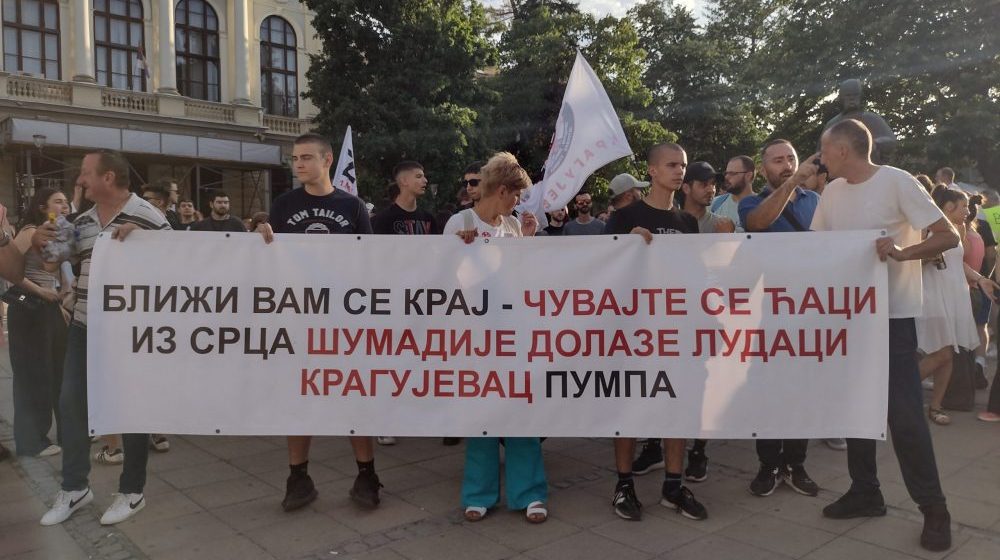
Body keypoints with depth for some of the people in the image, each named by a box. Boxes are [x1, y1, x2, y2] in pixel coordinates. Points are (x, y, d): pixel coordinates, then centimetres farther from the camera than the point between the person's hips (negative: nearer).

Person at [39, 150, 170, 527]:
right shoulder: (83, 221, 10)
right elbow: (57, 263, 20)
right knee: (71, 402, 10)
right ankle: (74, 487, 25)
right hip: (84, 325, 7)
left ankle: (132, 491, 18)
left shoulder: (147, 217, -11)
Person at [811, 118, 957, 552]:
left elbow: (949, 236, -14)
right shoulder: (832, 192, 7)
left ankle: (934, 509, 11)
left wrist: (901, 252, -30)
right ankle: (865, 492, 26)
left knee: (904, 414, -5)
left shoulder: (897, 182, -11)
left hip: (892, 314, -6)